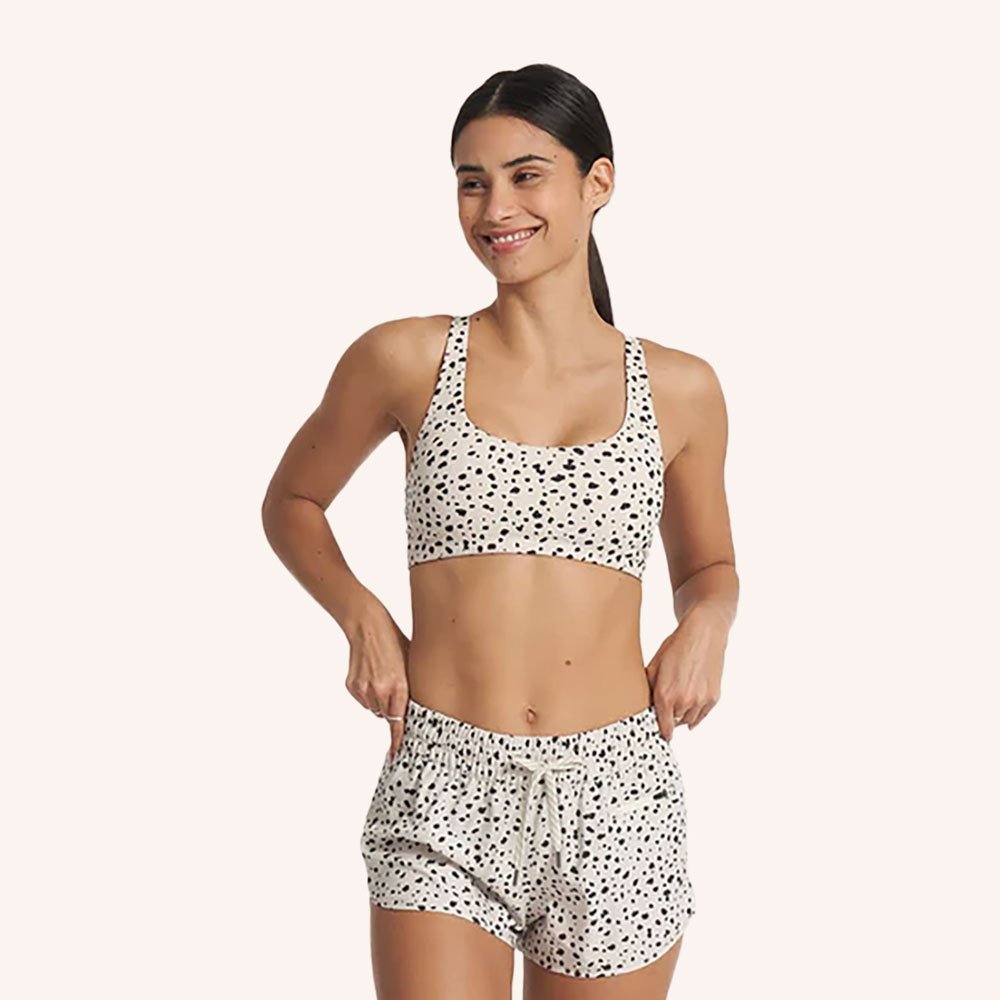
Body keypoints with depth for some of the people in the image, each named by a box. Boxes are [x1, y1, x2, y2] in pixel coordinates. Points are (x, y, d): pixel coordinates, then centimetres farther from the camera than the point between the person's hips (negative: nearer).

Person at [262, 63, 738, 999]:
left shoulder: (679, 389, 5)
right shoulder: (406, 360, 0)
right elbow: (291, 501, 15)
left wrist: (705, 623, -2)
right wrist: (361, 616, -2)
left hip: (615, 802, 2)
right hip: (443, 790, -1)